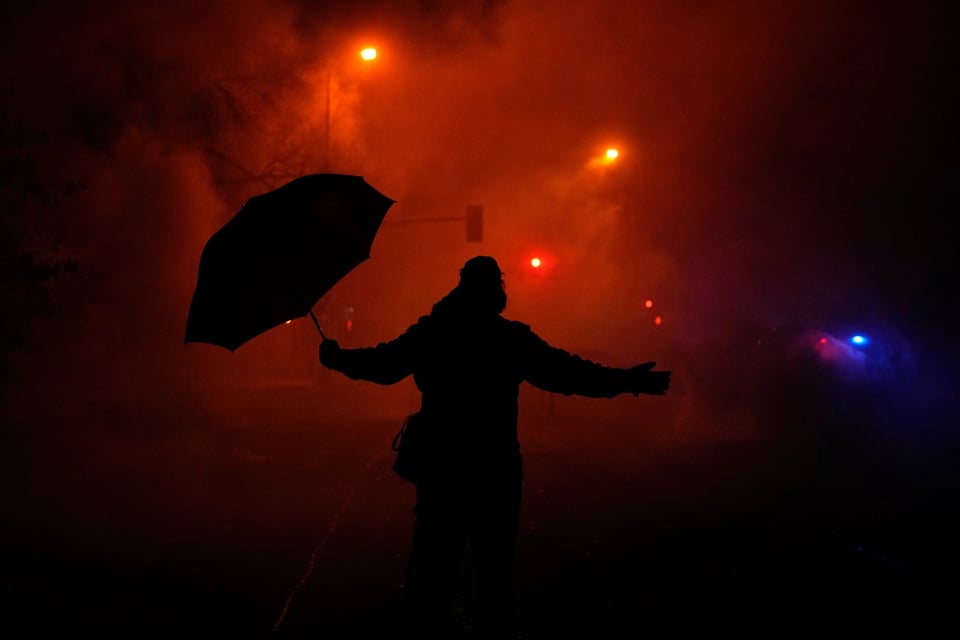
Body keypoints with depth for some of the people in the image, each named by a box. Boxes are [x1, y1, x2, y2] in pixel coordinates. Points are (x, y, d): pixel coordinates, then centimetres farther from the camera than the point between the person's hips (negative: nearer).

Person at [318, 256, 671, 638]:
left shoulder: (429, 333, 0)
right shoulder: (511, 338, -8)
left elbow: (381, 364, 9)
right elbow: (565, 373, -11)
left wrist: (336, 358, 27)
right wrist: (627, 381, -5)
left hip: (440, 466, 2)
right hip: (495, 468, -2)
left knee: (433, 564, 11)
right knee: (493, 566, 9)